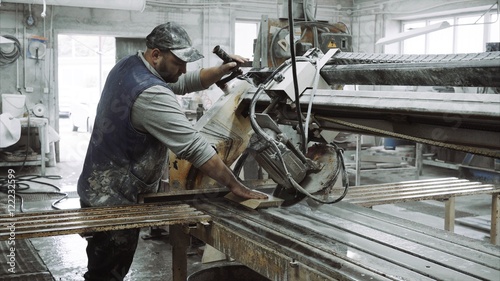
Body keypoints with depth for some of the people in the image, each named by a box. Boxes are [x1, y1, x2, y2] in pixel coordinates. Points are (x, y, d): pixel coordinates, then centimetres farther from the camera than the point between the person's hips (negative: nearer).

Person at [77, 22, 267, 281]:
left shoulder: (128, 65, 4)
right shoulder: (151, 94, -27)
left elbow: (186, 83, 13)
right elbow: (195, 147, -28)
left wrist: (223, 70, -2)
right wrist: (235, 186, -22)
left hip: (102, 190, 10)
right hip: (113, 198, -10)